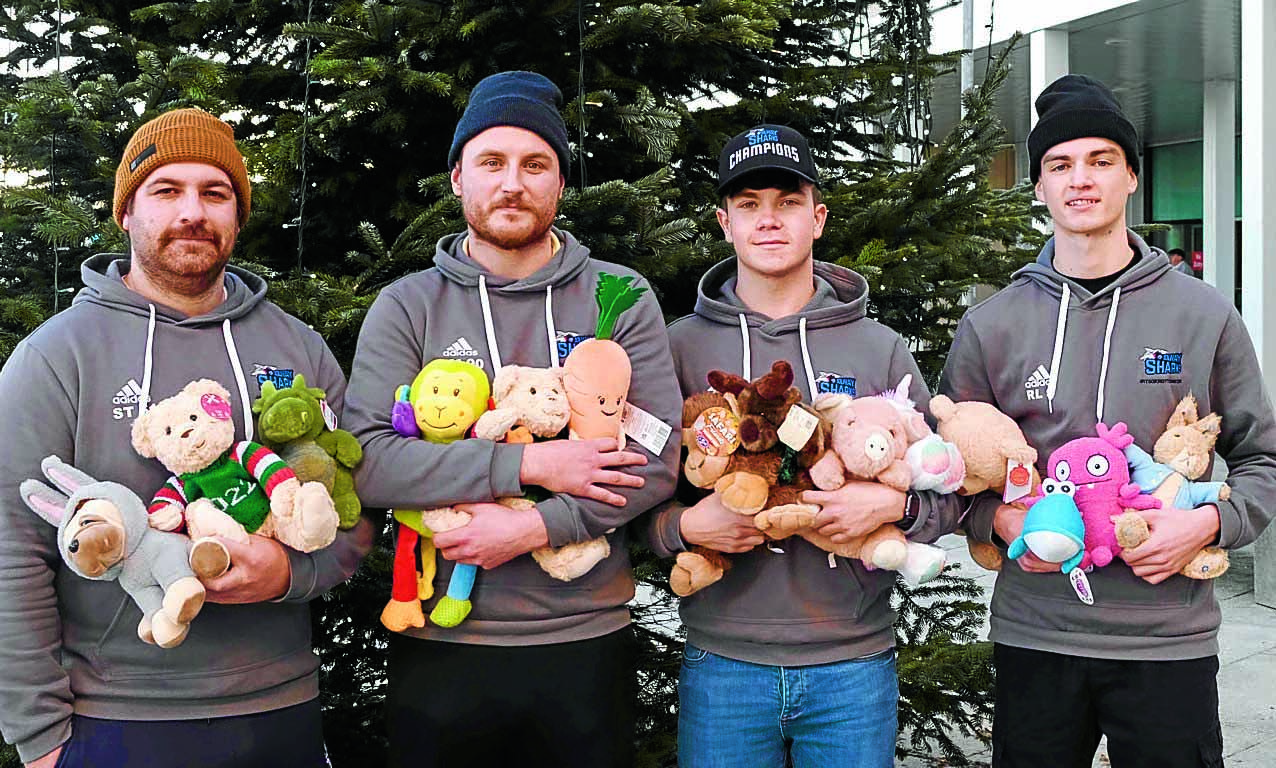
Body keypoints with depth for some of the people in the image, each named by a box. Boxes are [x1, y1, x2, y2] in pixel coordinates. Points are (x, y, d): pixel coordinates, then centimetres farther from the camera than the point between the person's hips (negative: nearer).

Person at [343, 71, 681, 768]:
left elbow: (656, 462, -6)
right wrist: (526, 464, -18)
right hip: (441, 641, 0)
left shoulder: (621, 299, 1)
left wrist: (534, 529, -17)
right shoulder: (407, 306, 1)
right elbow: (365, 462, -11)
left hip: (587, 638, 1)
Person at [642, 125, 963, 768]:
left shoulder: (880, 349, 5)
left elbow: (951, 490, 7)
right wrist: (683, 525, -16)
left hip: (854, 661, 1)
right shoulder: (680, 347, 2)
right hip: (722, 661, 0)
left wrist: (895, 505, -13)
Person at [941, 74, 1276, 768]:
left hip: (1171, 639, 0)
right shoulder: (990, 326, 2)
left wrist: (1210, 522, -11)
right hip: (1033, 635, 1)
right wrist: (1001, 521, -11)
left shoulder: (1205, 316, 2)